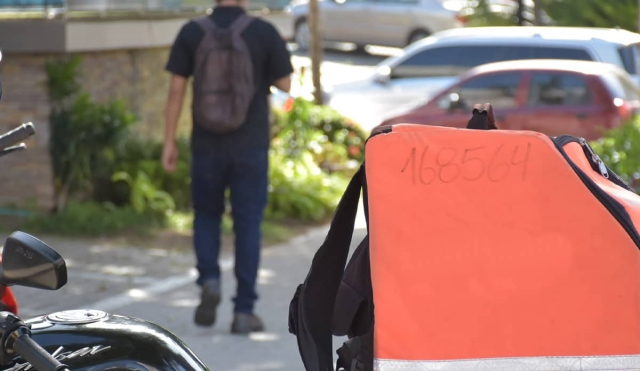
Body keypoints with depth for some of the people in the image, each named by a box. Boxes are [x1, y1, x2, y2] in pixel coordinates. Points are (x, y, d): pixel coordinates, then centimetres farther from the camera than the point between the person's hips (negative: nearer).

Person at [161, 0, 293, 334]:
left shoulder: (191, 33, -3)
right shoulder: (264, 32, -6)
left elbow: (176, 89, -3)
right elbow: (285, 84, 0)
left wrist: (169, 142, 3)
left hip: (207, 144, 1)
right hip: (251, 146, -1)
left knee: (206, 217, 18)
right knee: (247, 225, 6)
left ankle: (209, 281, -5)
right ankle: (244, 311, 5)